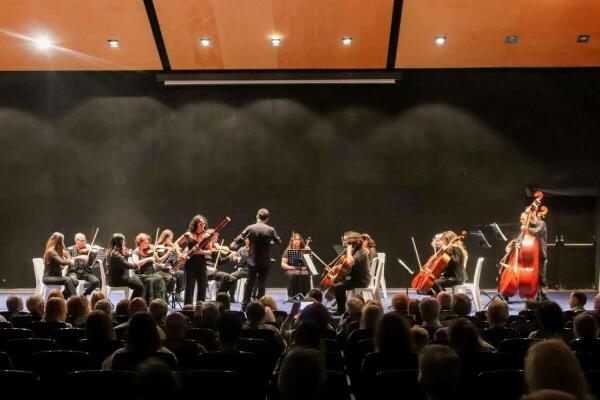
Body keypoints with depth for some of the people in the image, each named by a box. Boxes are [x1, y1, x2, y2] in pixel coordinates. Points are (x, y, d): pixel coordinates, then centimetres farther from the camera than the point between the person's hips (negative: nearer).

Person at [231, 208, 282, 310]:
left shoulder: (251, 228, -9)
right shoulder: (270, 229, -8)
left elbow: (239, 238, -6)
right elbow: (278, 241, 6)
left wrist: (234, 243, 15)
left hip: (252, 260, 1)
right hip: (265, 261, -1)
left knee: (250, 282, 13)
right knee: (262, 284, 9)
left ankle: (244, 305, 16)